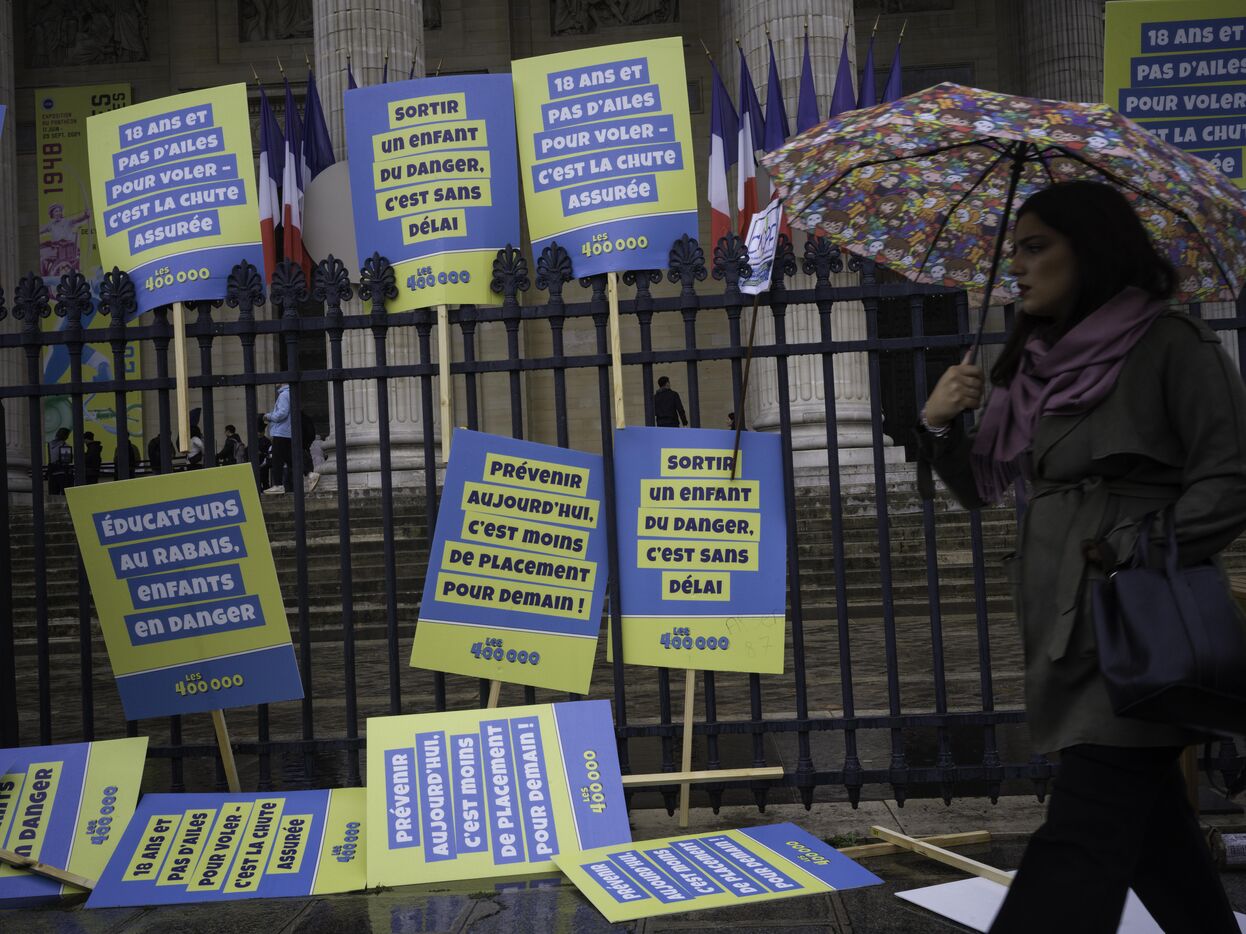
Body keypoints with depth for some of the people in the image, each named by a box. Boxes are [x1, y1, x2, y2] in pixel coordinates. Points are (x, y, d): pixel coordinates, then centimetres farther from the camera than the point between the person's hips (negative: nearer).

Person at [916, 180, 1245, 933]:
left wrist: (1135, 558, -19)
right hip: (1068, 628, 7)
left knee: (1085, 832, -11)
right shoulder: (1039, 366, 14)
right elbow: (982, 485, 19)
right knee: (1148, 822, 15)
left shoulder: (1168, 343, -6)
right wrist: (941, 426, 1)